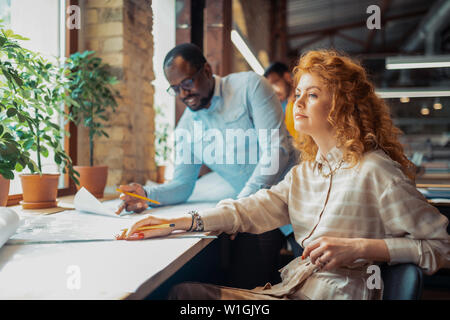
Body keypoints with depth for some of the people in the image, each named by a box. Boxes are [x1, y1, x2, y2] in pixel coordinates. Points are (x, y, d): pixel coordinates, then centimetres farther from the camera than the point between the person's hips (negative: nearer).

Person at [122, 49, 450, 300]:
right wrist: (176, 223, -4)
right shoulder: (303, 172, 12)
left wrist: (359, 247, -20)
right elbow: (251, 209, 4)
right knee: (183, 291, -2)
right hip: (288, 289, 7)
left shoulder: (374, 171, -11)